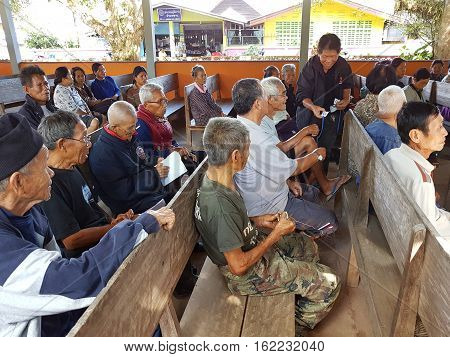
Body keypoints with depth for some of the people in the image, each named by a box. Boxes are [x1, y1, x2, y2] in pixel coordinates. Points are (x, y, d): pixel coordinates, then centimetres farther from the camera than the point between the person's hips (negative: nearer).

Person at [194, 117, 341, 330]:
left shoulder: (213, 180, -7)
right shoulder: (220, 204, -36)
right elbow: (239, 266, -28)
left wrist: (259, 221, -1)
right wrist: (276, 234, -19)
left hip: (250, 245, 9)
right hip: (248, 274, -9)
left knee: (308, 247, 23)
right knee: (329, 284, -3)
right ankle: (300, 324, 23)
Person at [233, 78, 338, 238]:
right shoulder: (258, 141, -35)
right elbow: (293, 168, -19)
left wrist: (288, 181, 4)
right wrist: (317, 155, 0)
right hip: (267, 207, -10)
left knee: (314, 193, 24)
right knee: (330, 221, -1)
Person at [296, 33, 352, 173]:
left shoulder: (343, 66, -5)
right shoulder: (310, 66, -17)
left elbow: (347, 86, 15)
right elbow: (302, 94, -16)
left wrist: (346, 99, -5)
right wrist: (313, 107, -34)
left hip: (333, 115, 3)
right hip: (311, 116, -3)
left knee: (326, 150, 11)